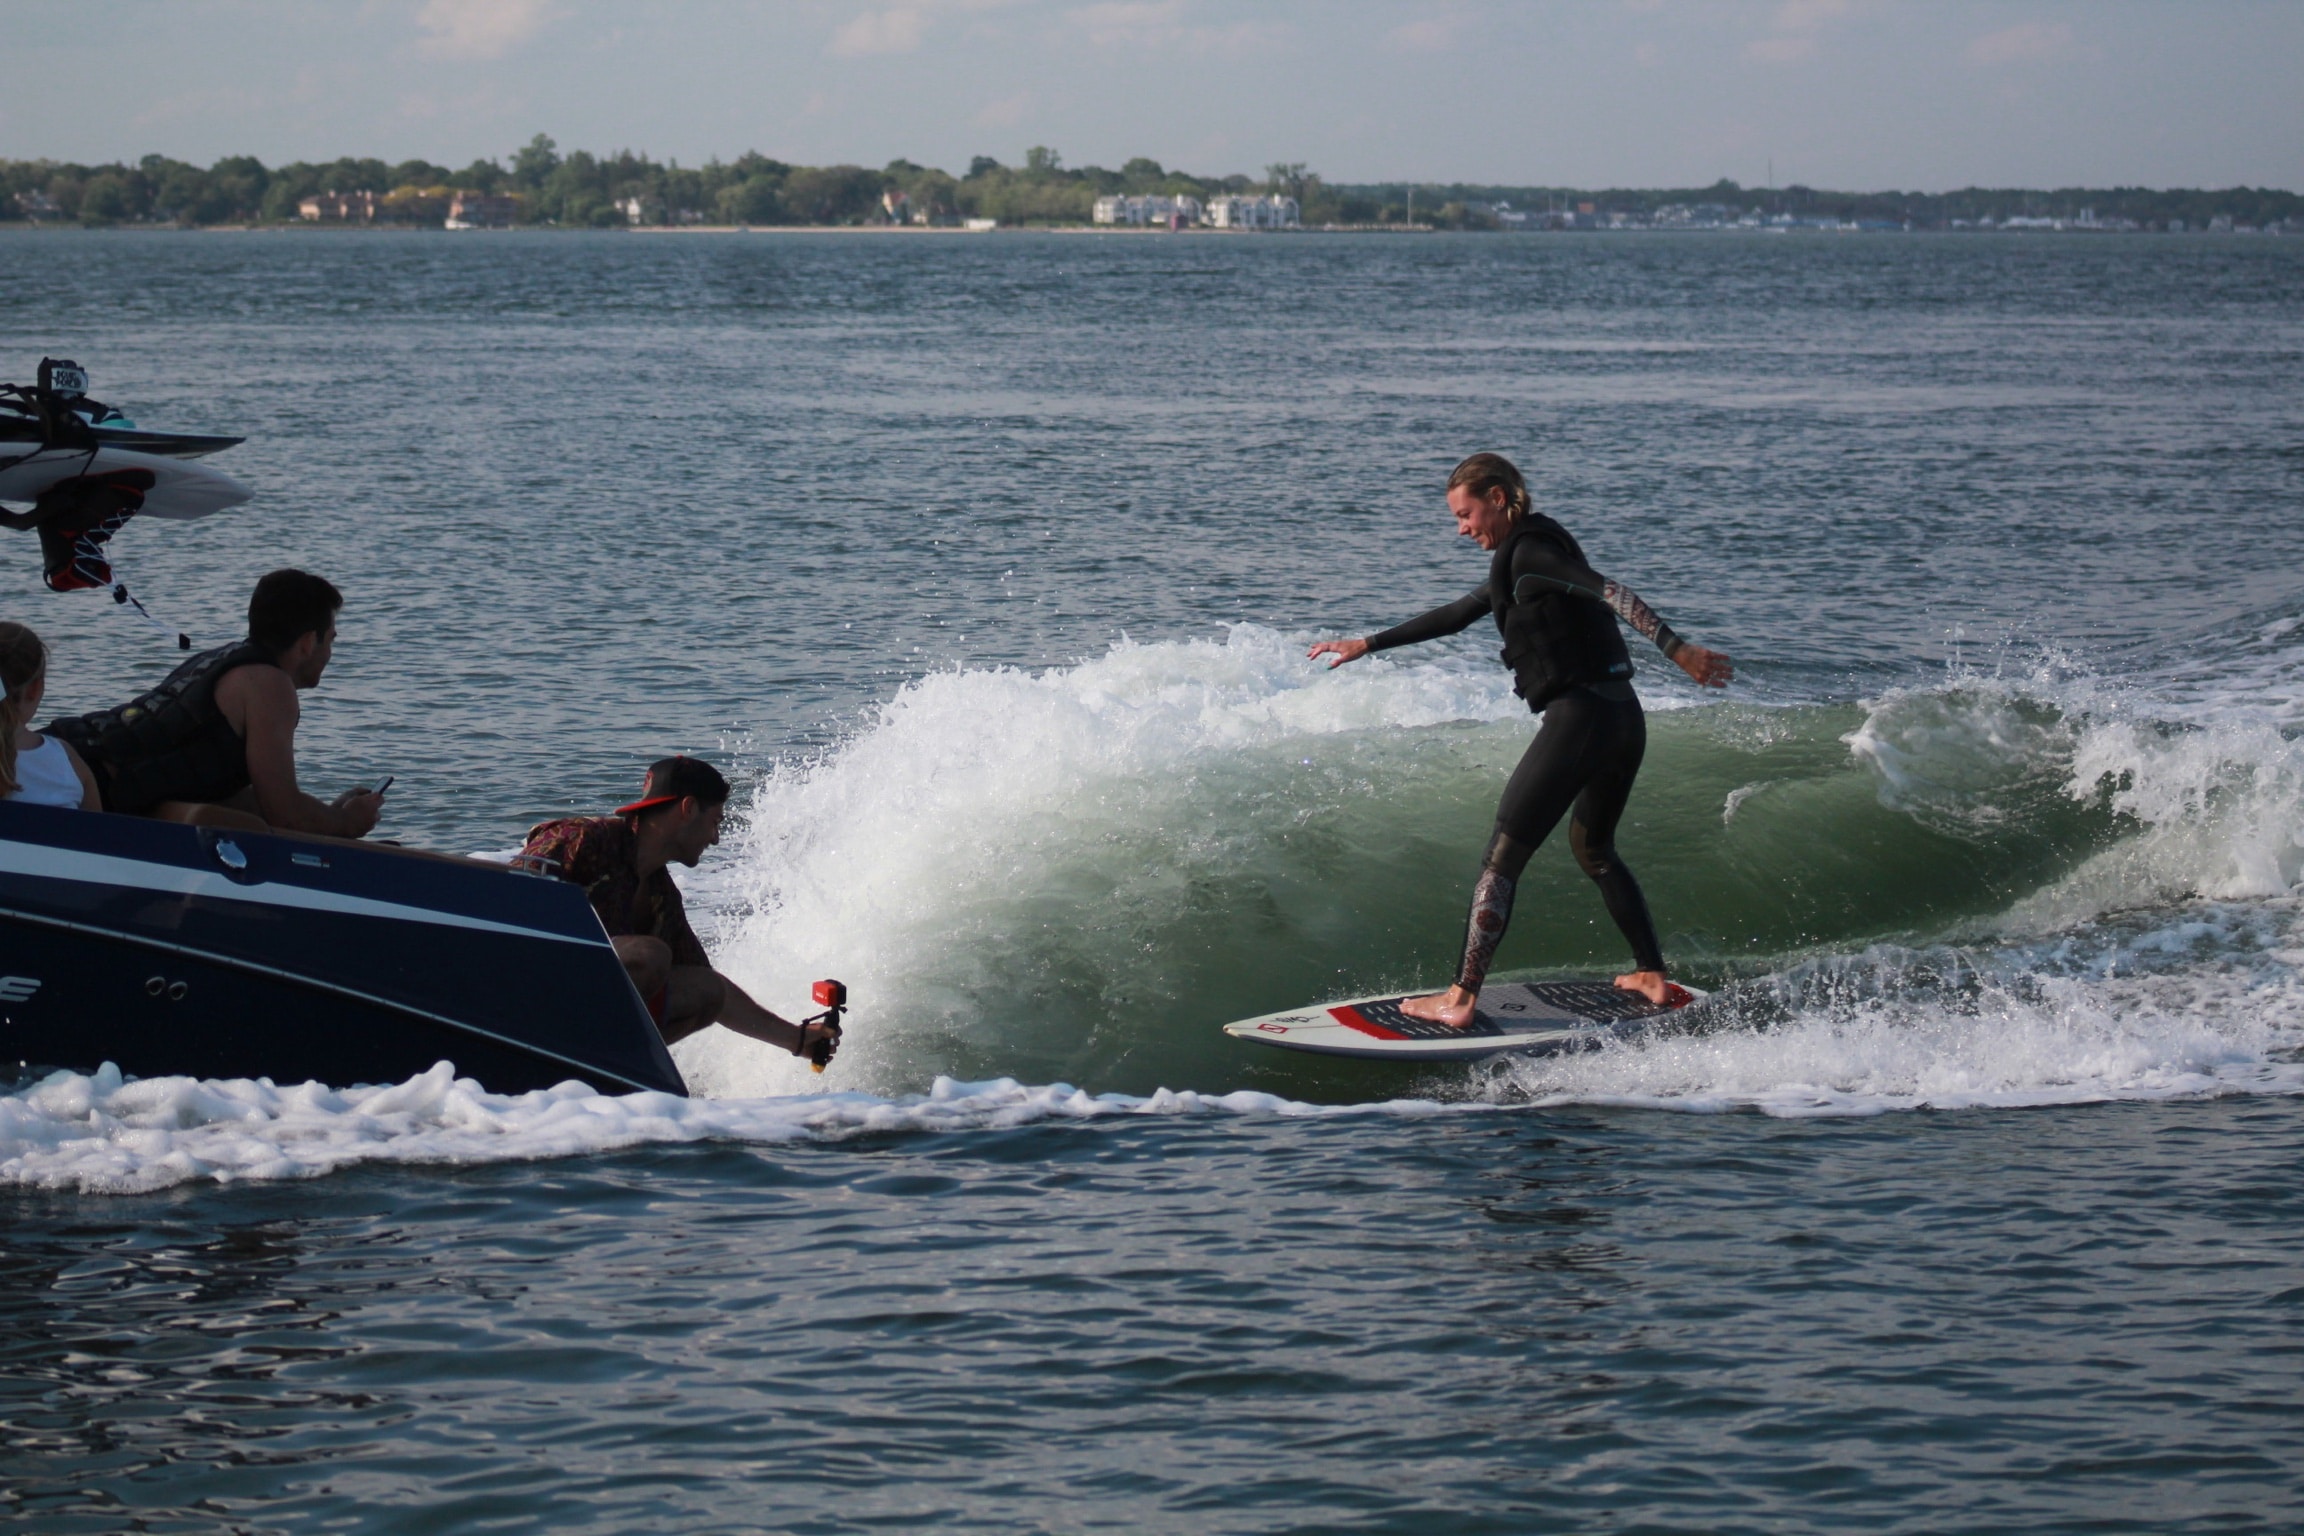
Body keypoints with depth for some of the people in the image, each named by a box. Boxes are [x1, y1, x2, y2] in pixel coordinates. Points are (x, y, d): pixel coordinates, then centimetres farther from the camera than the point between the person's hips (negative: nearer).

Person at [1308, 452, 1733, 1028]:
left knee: (1502, 858, -4)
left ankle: (1460, 999, -7)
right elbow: (1458, 614, 31)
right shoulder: (1520, 560, 21)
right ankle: (1654, 976, 26)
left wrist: (1677, 650, -30)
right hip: (1625, 720, 10)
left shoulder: (1528, 552, -8)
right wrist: (1369, 645, 35)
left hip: (1578, 717, -10)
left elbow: (1610, 593, -20)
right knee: (1593, 849, 28)